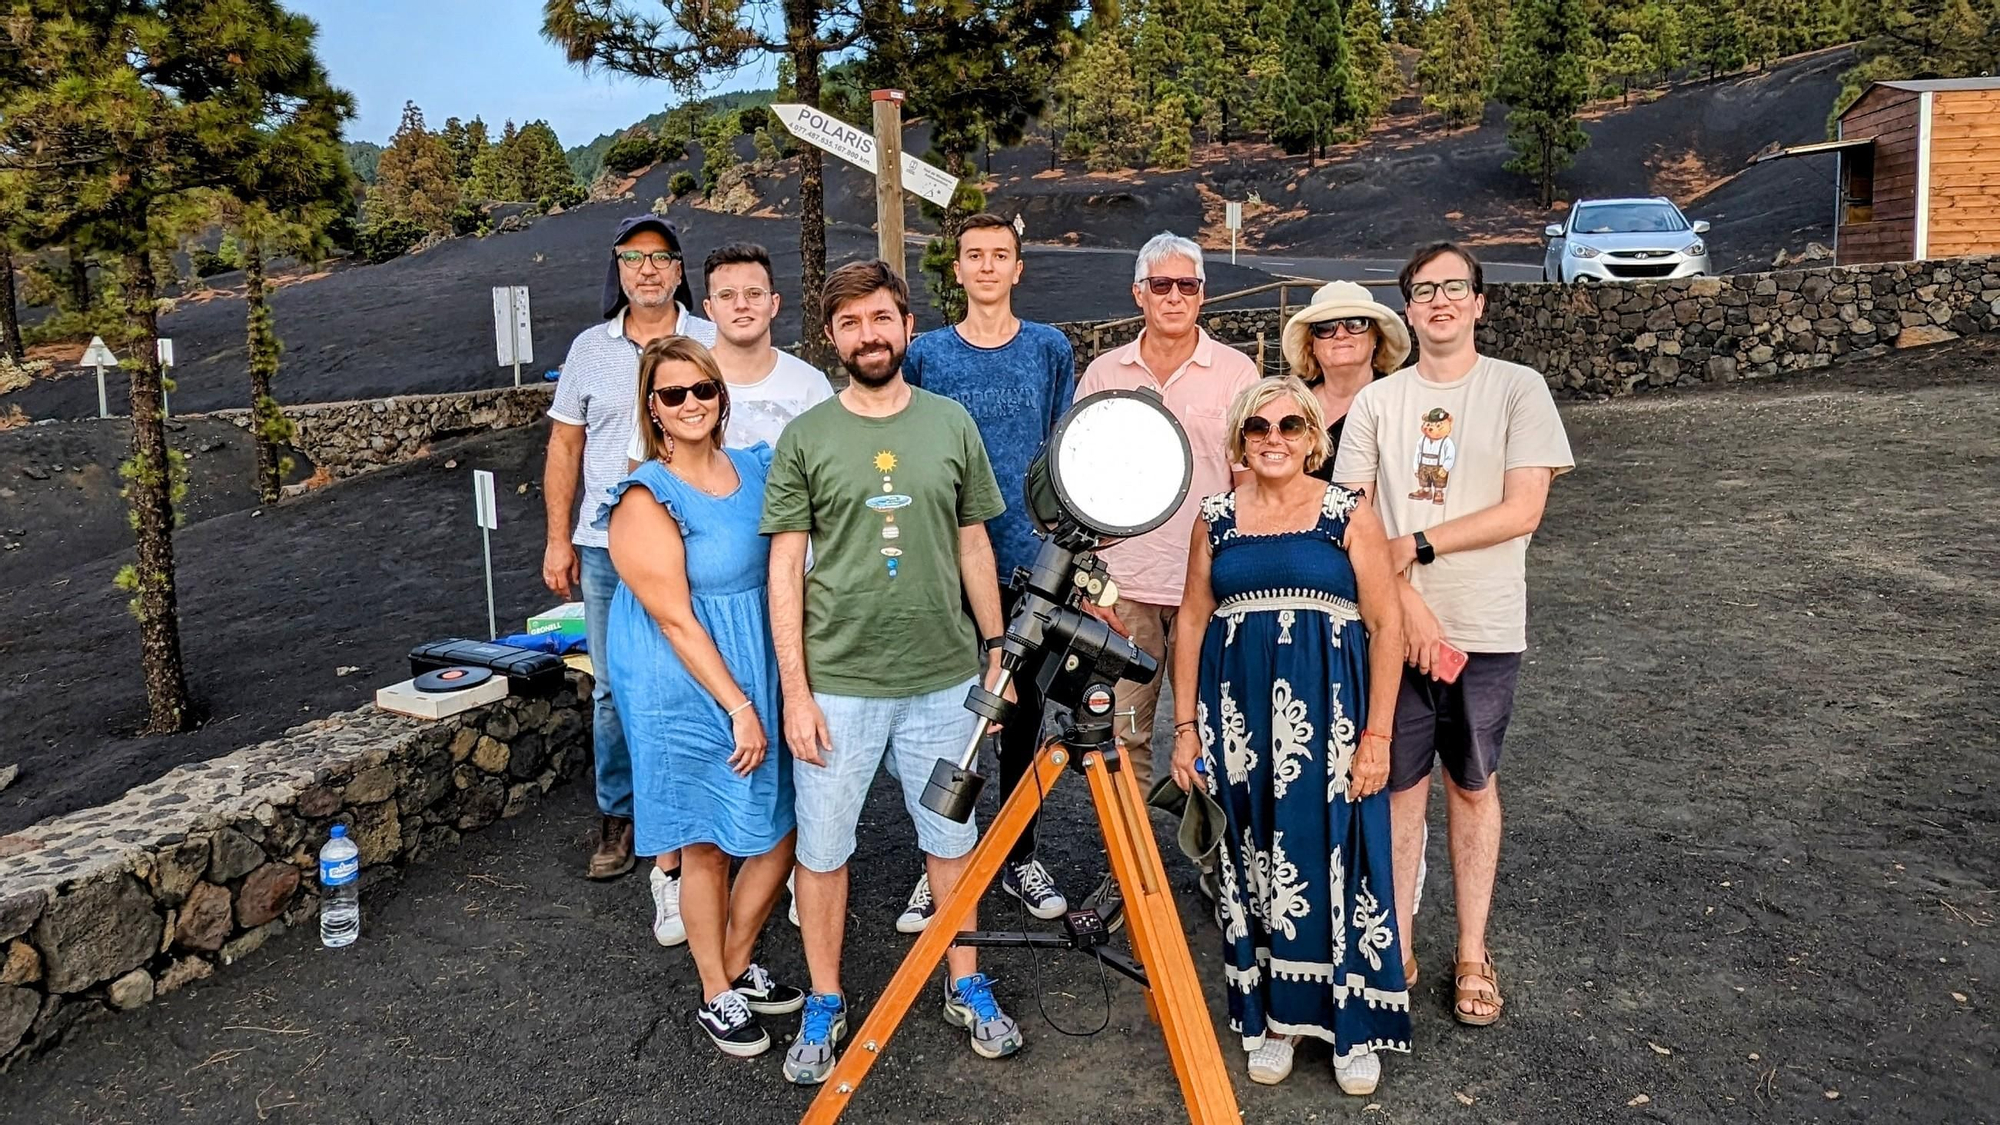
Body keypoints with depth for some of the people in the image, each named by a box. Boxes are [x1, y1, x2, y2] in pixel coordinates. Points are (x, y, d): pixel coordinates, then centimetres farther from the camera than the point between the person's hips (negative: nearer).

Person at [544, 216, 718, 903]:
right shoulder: (590, 349, 10)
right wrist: (558, 539, 7)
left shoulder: (712, 344, 2)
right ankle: (617, 817, 24)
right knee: (614, 690, 10)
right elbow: (565, 446, 12)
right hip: (606, 548, 3)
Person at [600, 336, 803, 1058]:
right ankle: (717, 997, 26)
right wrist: (738, 708, -17)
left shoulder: (755, 468, 5)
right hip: (685, 692, -6)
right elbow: (675, 618, -16)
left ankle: (740, 966, 34)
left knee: (784, 831, 11)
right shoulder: (645, 501, -13)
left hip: (765, 674, 6)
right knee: (707, 847, 7)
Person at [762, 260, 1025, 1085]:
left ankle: (965, 986, 32)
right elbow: (785, 568, -3)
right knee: (822, 848, 8)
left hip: (943, 679, 2)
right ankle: (825, 1004, 27)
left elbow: (973, 546, 10)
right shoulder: (805, 438, -2)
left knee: (952, 838, 14)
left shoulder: (951, 425, 3)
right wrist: (794, 691, -8)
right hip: (837, 684, -1)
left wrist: (997, 652, 7)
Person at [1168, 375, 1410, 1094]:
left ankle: (1352, 1022, 18)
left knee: (1335, 860, 1)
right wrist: (1186, 725, 5)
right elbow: (1191, 622, 10)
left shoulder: (1349, 515, -1)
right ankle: (1272, 1016, 25)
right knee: (1257, 864, 9)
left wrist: (1377, 733, -9)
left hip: (1328, 716, -2)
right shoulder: (1215, 520, 7)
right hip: (1241, 717, 3)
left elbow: (1386, 625, -3)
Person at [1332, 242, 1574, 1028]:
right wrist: (1407, 602, -13)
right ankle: (1397, 948, 19)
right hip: (1393, 625, 1)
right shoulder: (1376, 402, 4)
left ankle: (1472, 954, 22)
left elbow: (1522, 511, -9)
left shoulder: (1518, 389, -2)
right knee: (1399, 784, 7)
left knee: (1473, 784, 10)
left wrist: (1418, 545, -13)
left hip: (1485, 629, -1)